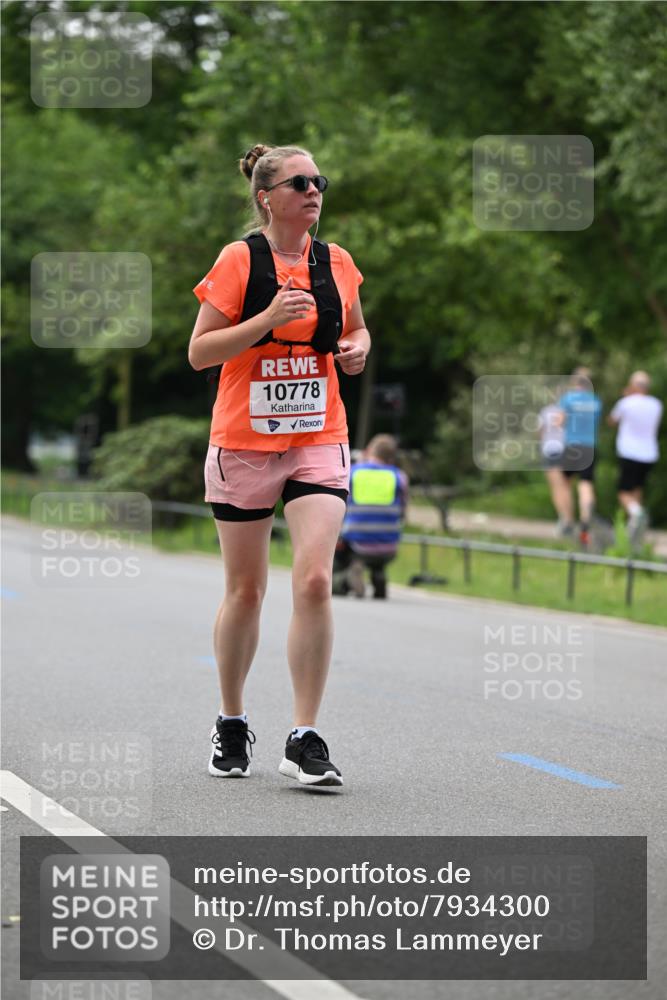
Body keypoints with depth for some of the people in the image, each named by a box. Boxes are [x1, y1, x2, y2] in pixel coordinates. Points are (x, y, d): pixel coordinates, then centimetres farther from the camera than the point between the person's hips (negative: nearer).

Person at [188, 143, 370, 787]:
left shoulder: (335, 263, 7)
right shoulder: (238, 260, -5)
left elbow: (355, 329, 24)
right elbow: (199, 352, -7)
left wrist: (356, 349, 1)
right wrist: (268, 318, -19)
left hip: (319, 441, 2)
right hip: (243, 442, -2)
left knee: (314, 582, -13)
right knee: (245, 591, 7)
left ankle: (305, 739, -9)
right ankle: (231, 726, 26)